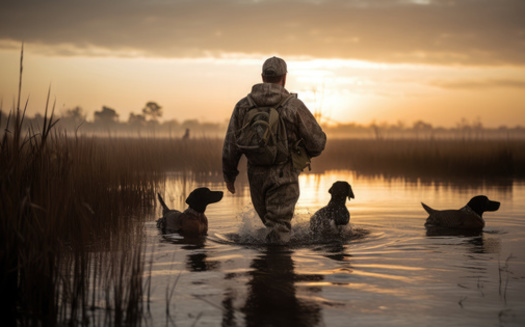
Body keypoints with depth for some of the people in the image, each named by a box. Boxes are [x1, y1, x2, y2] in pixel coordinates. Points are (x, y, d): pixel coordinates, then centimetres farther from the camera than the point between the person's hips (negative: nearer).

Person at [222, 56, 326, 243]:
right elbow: (318, 140, -7)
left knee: (271, 222, 25)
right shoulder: (294, 106, -11)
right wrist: (306, 153, 16)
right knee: (279, 228, 1)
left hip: (256, 176, 4)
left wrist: (229, 175, 14)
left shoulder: (243, 105, -1)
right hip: (283, 177, -4)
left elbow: (231, 145, 2)